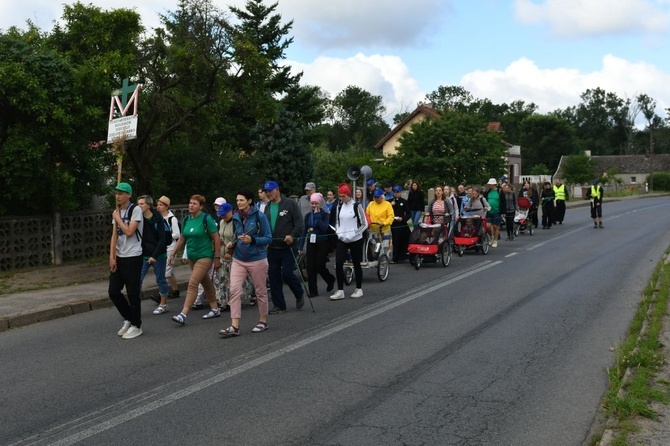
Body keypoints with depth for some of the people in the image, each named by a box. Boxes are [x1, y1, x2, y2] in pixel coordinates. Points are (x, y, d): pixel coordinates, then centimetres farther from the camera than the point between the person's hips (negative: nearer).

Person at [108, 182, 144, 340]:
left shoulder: (135, 210, -10)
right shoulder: (116, 212, 11)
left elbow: (129, 232, -19)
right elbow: (114, 236, 9)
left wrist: (118, 218, -7)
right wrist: (112, 257, 1)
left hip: (133, 257, -7)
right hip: (119, 257, 7)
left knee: (133, 293, -1)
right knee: (113, 291, 7)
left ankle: (136, 325, 11)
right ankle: (128, 319, 25)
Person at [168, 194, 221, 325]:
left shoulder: (206, 219, -12)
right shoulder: (186, 219, 6)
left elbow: (216, 238, -10)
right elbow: (182, 239, 14)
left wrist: (217, 258, -12)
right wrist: (173, 254, 9)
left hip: (205, 256, -7)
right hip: (192, 257, 7)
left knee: (193, 283, -14)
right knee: (206, 283, 16)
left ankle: (183, 314, -16)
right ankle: (215, 309, 28)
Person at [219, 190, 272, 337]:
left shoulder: (259, 216, -10)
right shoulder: (236, 217, 5)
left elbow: (268, 238, -9)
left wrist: (252, 240, -23)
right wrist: (232, 243, -1)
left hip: (257, 260, -4)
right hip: (238, 260, 4)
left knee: (260, 291, 9)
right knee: (234, 290, -7)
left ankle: (263, 321, 26)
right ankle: (234, 326, -6)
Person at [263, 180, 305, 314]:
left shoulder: (290, 204, -5)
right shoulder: (267, 207, 14)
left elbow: (299, 223, -10)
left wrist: (292, 235, -23)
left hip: (288, 246, -6)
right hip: (272, 247, 6)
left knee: (287, 273, -11)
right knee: (273, 276, 5)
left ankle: (299, 294, 17)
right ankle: (279, 305, 15)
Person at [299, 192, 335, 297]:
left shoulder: (325, 215, -2)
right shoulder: (308, 215, 8)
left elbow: (324, 228, -16)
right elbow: (304, 231, 9)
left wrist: (317, 216, -15)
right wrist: (301, 246, 6)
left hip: (322, 243, -3)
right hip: (311, 243, 3)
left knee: (320, 266, -6)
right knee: (311, 267, -1)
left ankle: (330, 280, 25)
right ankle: (313, 291, 7)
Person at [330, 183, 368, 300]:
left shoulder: (356, 206, -7)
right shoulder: (339, 206, 7)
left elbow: (364, 224, -5)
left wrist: (354, 234, -14)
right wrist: (339, 233, 1)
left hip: (355, 240, -4)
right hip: (342, 240, 4)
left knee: (356, 264, 7)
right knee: (338, 264, -7)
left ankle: (359, 289, 20)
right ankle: (340, 291, -1)